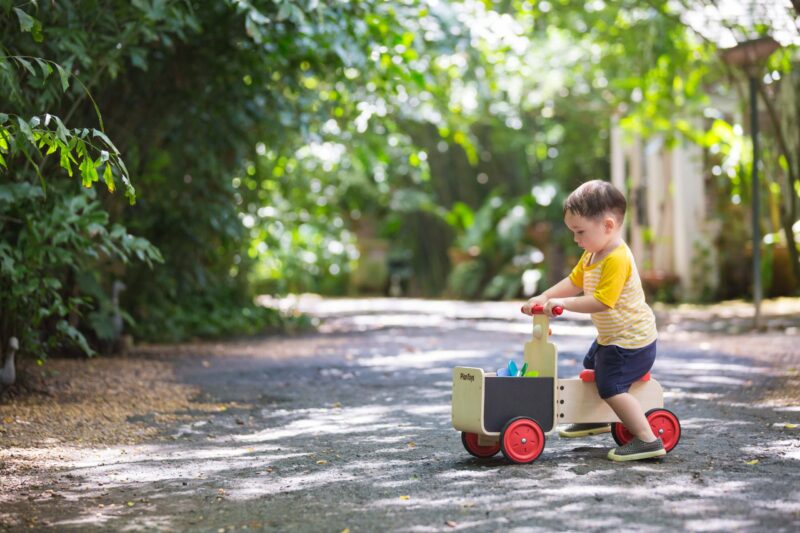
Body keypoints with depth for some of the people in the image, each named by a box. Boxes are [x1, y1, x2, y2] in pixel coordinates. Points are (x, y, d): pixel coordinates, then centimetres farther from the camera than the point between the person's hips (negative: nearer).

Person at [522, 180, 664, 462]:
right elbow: (574, 281, 10)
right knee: (591, 368, 29)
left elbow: (601, 301, -35)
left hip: (632, 340, -11)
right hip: (611, 337, 11)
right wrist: (544, 297, -2)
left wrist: (563, 303, -33)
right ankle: (594, 420, 52)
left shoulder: (617, 259, -29)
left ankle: (648, 440, -15)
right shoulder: (592, 254, 4)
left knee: (611, 386, -19)